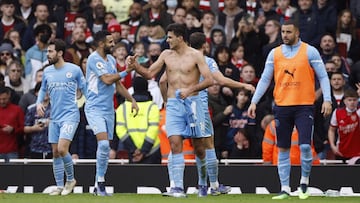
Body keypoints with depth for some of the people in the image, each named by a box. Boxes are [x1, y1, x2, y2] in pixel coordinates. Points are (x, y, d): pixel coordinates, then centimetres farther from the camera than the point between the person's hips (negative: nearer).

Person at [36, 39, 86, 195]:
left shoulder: (74, 70, -5)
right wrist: (39, 103, 5)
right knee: (55, 153, 5)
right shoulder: (47, 71, 9)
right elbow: (43, 89, 23)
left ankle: (71, 179, 4)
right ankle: (59, 186, 13)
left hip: (70, 115, -5)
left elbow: (85, 88, 4)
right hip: (54, 117, 5)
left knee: (62, 149, -17)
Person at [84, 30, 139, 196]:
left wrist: (132, 100, 17)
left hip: (109, 109, 8)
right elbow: (107, 79, -18)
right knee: (103, 143, -22)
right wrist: (126, 71, -11)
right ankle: (100, 181, -12)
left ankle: (99, 186, 12)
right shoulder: (94, 59, -10)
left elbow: (117, 84, 23)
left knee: (105, 147, 5)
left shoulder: (111, 60, 16)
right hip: (95, 108, -8)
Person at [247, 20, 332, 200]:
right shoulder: (274, 53, 8)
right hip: (282, 106, 3)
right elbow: (265, 79, 10)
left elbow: (323, 76, 0)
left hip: (304, 106, -3)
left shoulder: (310, 51, -1)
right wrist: (254, 101, 3)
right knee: (283, 149, 4)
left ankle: (304, 182, 9)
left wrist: (327, 99, -10)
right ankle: (285, 188, 10)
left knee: (305, 146, -12)